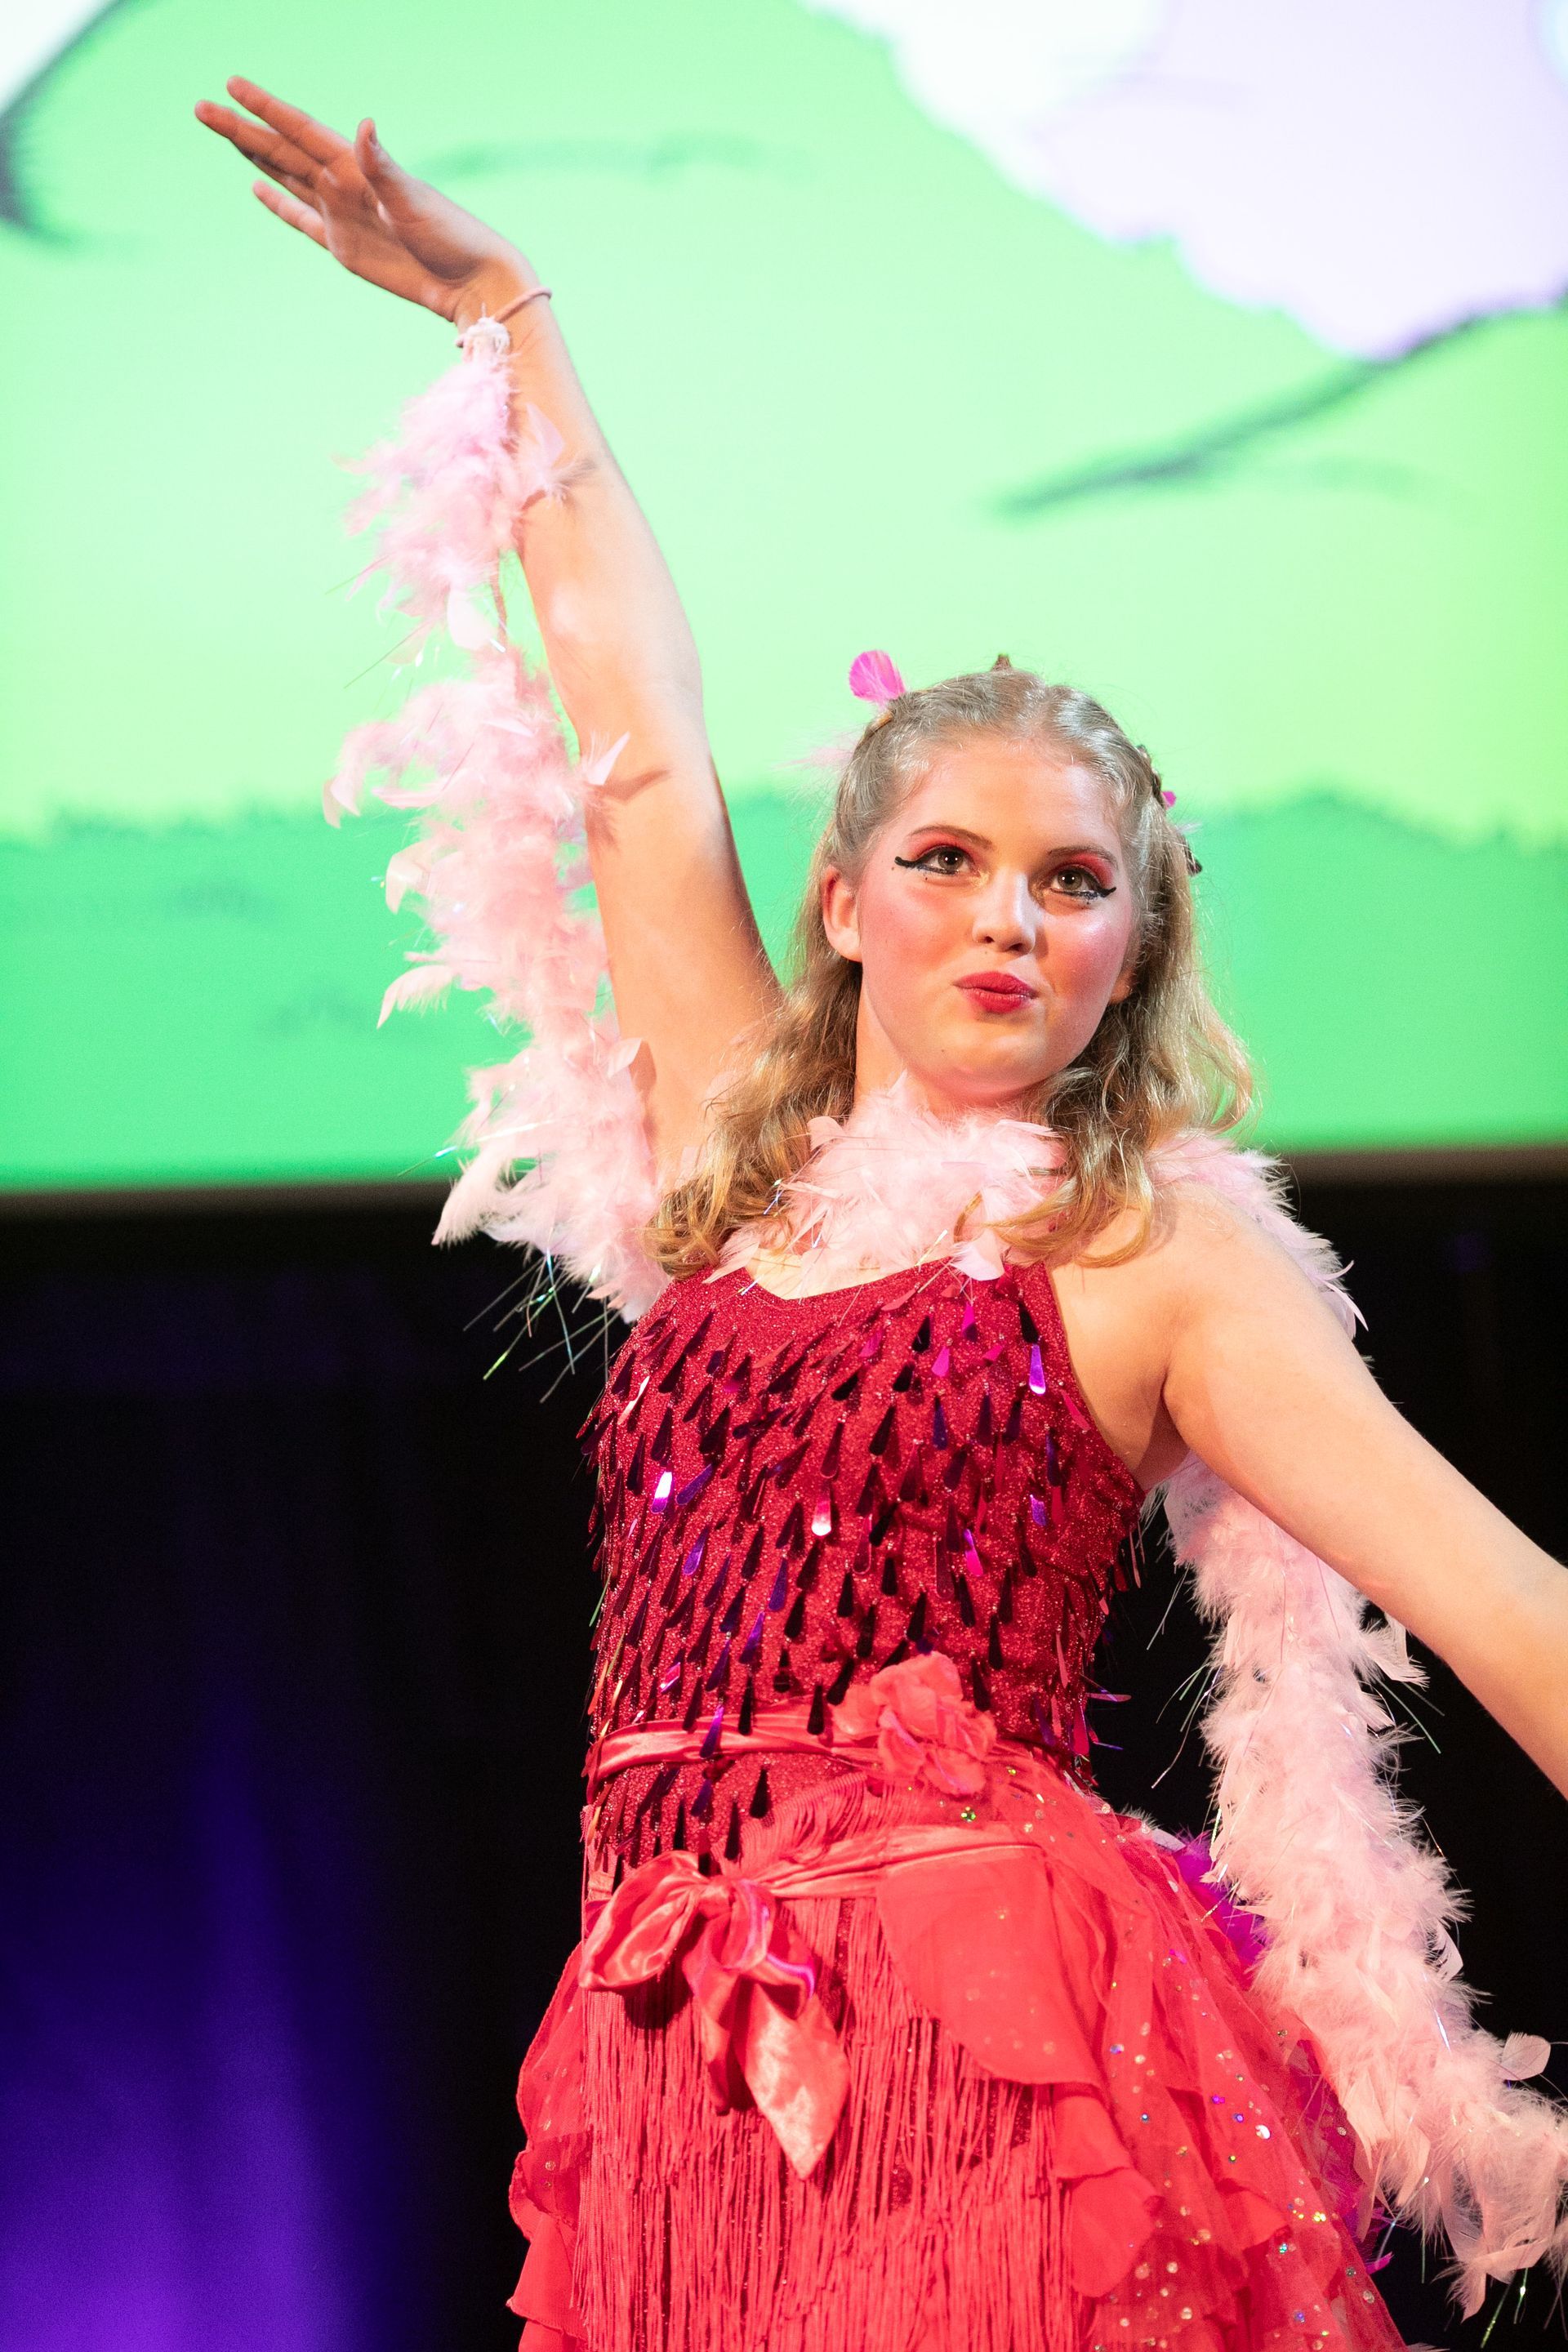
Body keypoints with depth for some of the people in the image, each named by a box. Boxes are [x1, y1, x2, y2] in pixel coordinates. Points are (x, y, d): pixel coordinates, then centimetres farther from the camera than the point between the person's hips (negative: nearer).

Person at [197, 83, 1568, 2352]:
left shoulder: (1159, 1242, 5)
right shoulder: (739, 1162, 17)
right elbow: (643, 745, 25)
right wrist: (509, 316, 34)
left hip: (1005, 2036, -4)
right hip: (694, 2077, 4)